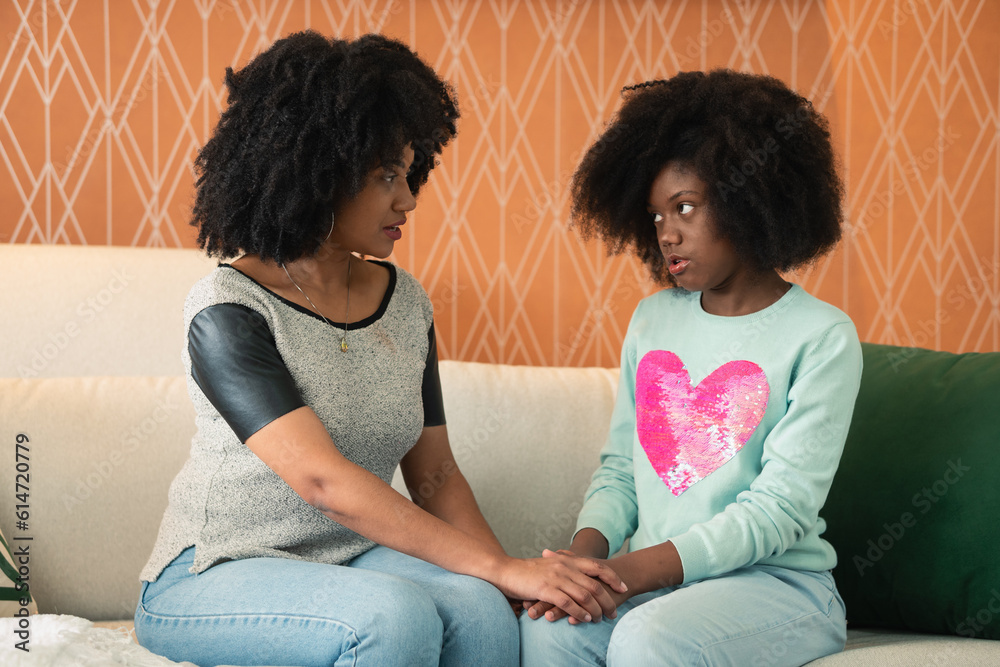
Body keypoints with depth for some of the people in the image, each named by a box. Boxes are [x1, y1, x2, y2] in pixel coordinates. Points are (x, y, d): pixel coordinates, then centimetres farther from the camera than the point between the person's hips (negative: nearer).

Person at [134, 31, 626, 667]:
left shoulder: (405, 301, 5)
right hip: (213, 576, -5)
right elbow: (322, 479, -25)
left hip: (353, 561, 5)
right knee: (395, 612, -33)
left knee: (481, 611, -25)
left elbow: (434, 470, 7)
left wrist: (516, 575, -12)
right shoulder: (228, 310, -16)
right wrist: (500, 567, -28)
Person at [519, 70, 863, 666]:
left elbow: (780, 509, -12)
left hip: (777, 580, -4)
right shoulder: (653, 318, 15)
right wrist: (587, 549, -8)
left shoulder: (822, 337, -5)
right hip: (650, 578, 4)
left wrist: (638, 570, -21)